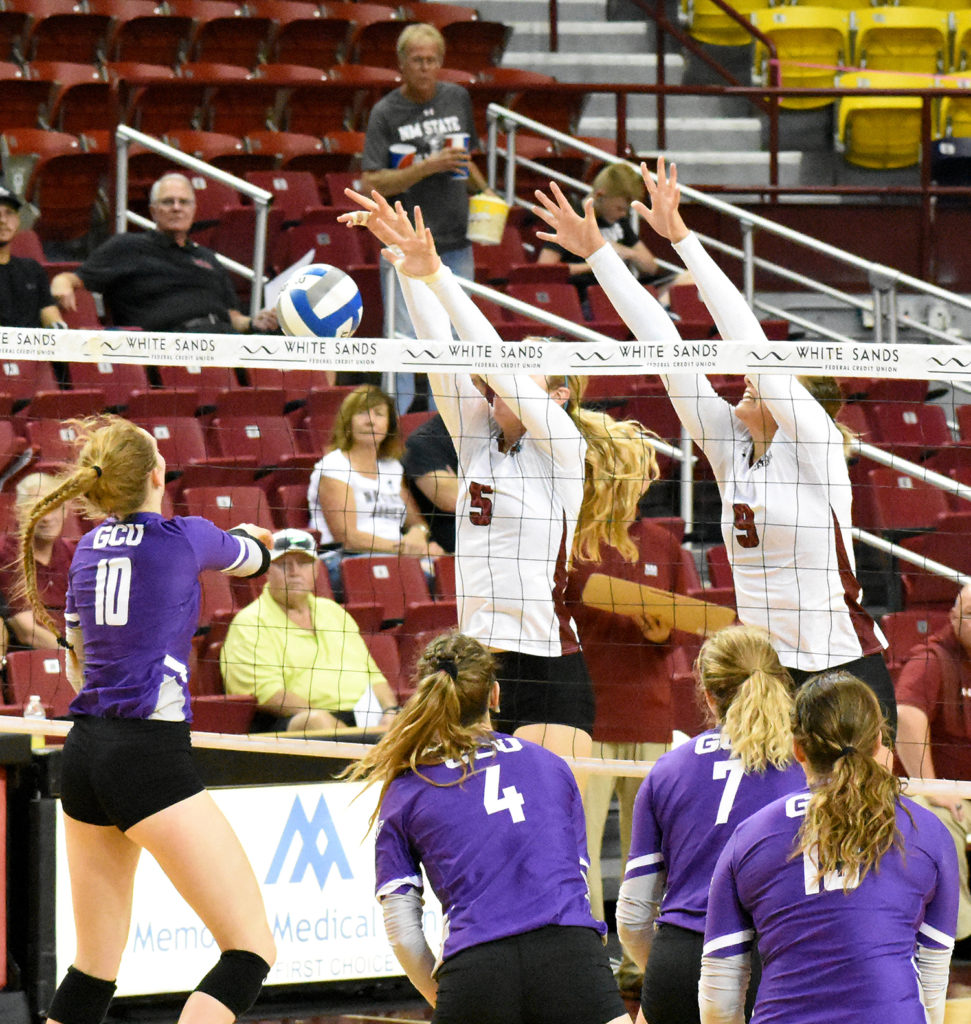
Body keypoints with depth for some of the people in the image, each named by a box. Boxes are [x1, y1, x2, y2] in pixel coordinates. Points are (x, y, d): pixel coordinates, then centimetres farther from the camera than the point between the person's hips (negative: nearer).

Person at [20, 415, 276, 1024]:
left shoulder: (88, 548, 13)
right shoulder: (186, 538, -2)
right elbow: (250, 559, 22)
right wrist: (253, 536, 46)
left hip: (83, 752, 7)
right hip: (150, 757, -7)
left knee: (95, 968, 14)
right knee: (252, 951, -8)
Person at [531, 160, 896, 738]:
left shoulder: (815, 442, -8)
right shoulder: (731, 445, 7)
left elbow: (746, 334, -15)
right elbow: (664, 344, 5)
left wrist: (680, 236, -16)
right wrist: (596, 252, 6)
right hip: (765, 677, 6)